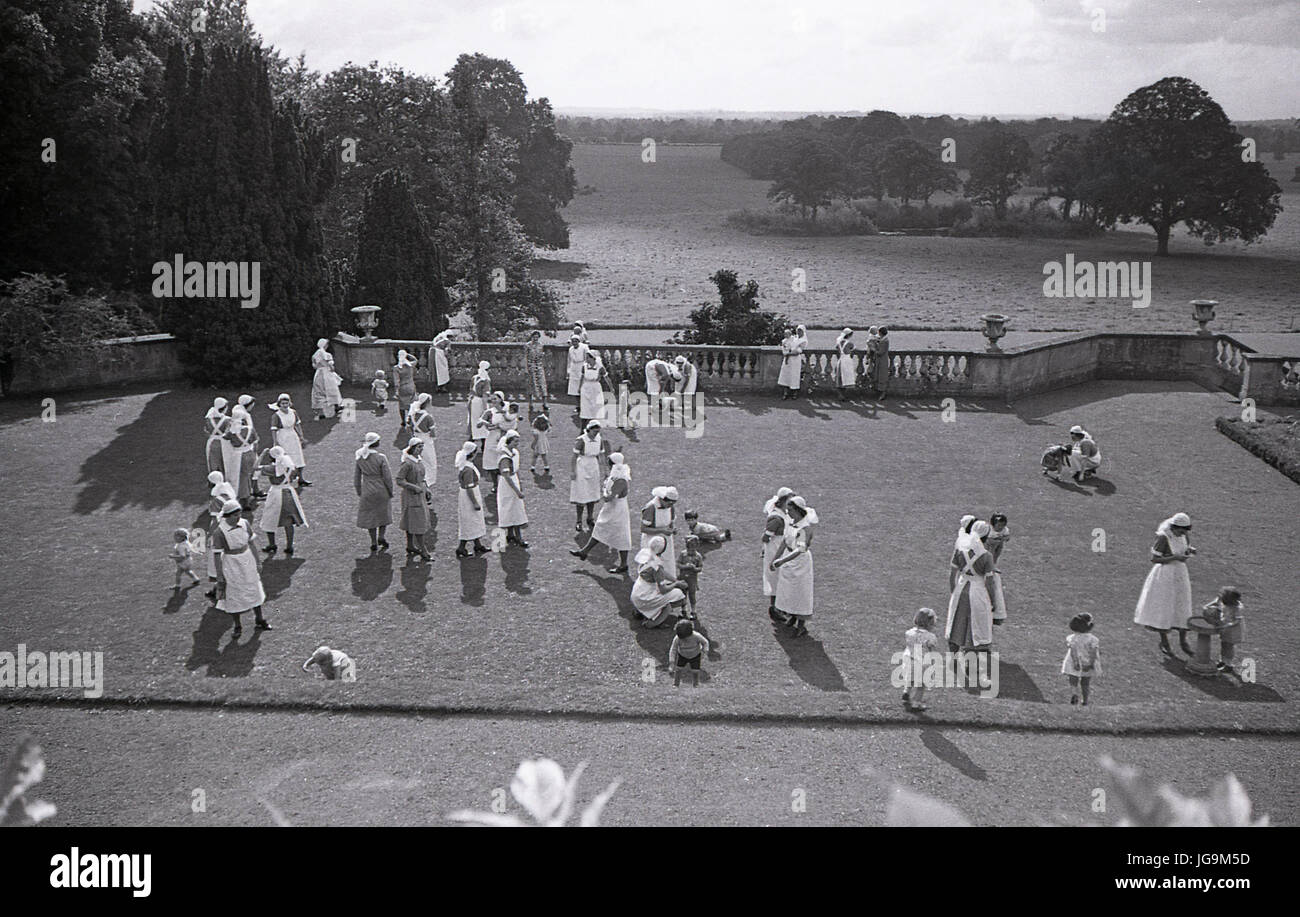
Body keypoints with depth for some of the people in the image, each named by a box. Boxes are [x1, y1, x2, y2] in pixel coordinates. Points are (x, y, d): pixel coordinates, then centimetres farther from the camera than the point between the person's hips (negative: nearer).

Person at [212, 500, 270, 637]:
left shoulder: (244, 524, -9)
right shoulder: (220, 532, -22)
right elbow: (217, 555, -16)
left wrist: (257, 562, 13)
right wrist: (219, 576, -14)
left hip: (247, 562, 4)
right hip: (231, 565, -4)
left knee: (254, 591, 17)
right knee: (234, 595, 10)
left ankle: (260, 620, 36)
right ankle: (238, 626, 28)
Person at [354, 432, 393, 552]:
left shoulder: (360, 458, -6)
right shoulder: (381, 458, -17)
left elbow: (356, 478, 1)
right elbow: (387, 477, -13)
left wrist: (359, 493, 13)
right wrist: (391, 492, 0)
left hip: (367, 492, 2)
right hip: (382, 490, -2)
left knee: (369, 516, 14)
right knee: (384, 513, 21)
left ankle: (374, 543, 16)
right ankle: (381, 537, 12)